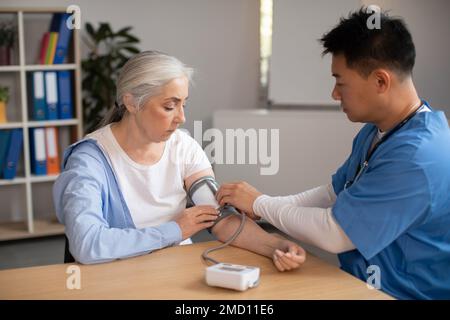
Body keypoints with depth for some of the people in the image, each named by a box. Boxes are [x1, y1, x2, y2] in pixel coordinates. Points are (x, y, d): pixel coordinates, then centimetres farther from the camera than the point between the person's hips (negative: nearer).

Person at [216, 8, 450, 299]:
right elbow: (333, 193, 10)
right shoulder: (376, 131, 5)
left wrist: (260, 204, -10)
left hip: (400, 292, -8)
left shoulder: (417, 157, -27)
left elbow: (334, 234, -24)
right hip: (361, 281, 8)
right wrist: (261, 207, -3)